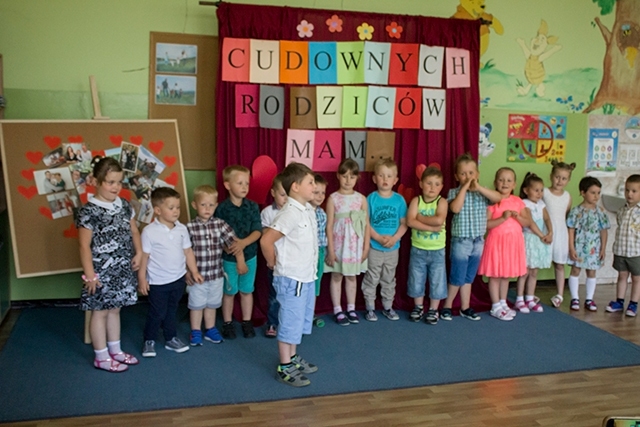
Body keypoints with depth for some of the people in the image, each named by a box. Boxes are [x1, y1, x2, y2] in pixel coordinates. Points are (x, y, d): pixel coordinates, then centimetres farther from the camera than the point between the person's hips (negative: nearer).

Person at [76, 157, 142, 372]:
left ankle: (115, 351, 31)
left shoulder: (124, 205, 5)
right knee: (100, 312, 6)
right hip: (101, 271, -6)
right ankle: (101, 357, 17)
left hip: (122, 269, 6)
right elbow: (84, 246, -14)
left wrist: (139, 253, 0)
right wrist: (89, 274, -16)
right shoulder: (88, 211, -15)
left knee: (115, 309, 18)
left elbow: (134, 231, 15)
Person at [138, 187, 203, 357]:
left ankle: (171, 339, 32)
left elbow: (188, 252, 7)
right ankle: (149, 340, 26)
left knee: (172, 311, 19)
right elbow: (144, 257, -10)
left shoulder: (182, 229, -1)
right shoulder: (149, 231, -15)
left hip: (178, 279, 4)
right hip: (157, 281, -4)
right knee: (157, 313, 7)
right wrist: (142, 279, -9)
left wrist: (194, 272, 5)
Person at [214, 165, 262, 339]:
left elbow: (258, 231, -9)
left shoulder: (253, 207, -3)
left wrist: (243, 243, -27)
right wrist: (237, 258, -13)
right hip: (229, 257, -2)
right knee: (229, 291, 11)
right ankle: (227, 323, 26)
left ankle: (247, 322, 28)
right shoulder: (222, 209, -11)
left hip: (250, 255, 2)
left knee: (247, 290, 13)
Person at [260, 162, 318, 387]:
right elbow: (266, 240, -25)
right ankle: (284, 368, 16)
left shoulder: (309, 209, 5)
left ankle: (293, 359, 36)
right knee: (290, 322, 3)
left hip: (307, 276, 9)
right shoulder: (289, 213, -23)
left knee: (300, 320, 20)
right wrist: (273, 262, -10)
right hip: (291, 279, -9)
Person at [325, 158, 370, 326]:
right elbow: (329, 225, -7)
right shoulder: (333, 198, -6)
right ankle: (337, 310, 16)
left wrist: (366, 247, -1)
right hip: (338, 243, -2)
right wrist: (330, 249, -9)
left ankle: (351, 308, 25)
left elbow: (366, 224, 3)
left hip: (355, 244, 2)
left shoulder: (361, 199, 1)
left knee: (352, 276, 13)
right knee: (336, 276, 6)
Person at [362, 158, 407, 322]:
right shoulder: (371, 198, -7)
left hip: (393, 247, 2)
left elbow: (404, 223, 0)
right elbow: (365, 222, -8)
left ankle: (388, 307, 27)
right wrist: (379, 238, -17)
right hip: (374, 247, -2)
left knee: (389, 279, 15)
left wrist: (394, 238, -15)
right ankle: (370, 307, 16)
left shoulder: (399, 200, -2)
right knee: (371, 279, 5)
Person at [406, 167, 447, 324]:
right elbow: (410, 222, -19)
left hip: (437, 251, -1)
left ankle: (433, 310, 23)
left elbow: (439, 220, -27)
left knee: (437, 282, 8)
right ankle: (418, 307, 29)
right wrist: (431, 227, -24)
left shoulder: (442, 202, -8)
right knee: (416, 280, 12)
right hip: (418, 250, 1)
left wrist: (420, 218, -17)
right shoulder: (416, 201, -6)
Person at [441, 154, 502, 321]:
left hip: (478, 241, 4)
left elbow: (498, 198, -13)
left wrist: (478, 187, -20)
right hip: (461, 241, -4)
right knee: (457, 277, 1)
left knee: (468, 277, 14)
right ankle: (447, 306, 16)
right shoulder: (454, 192, -6)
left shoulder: (482, 193, 4)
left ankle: (465, 308, 24)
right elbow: (455, 208, -24)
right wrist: (465, 187, -19)